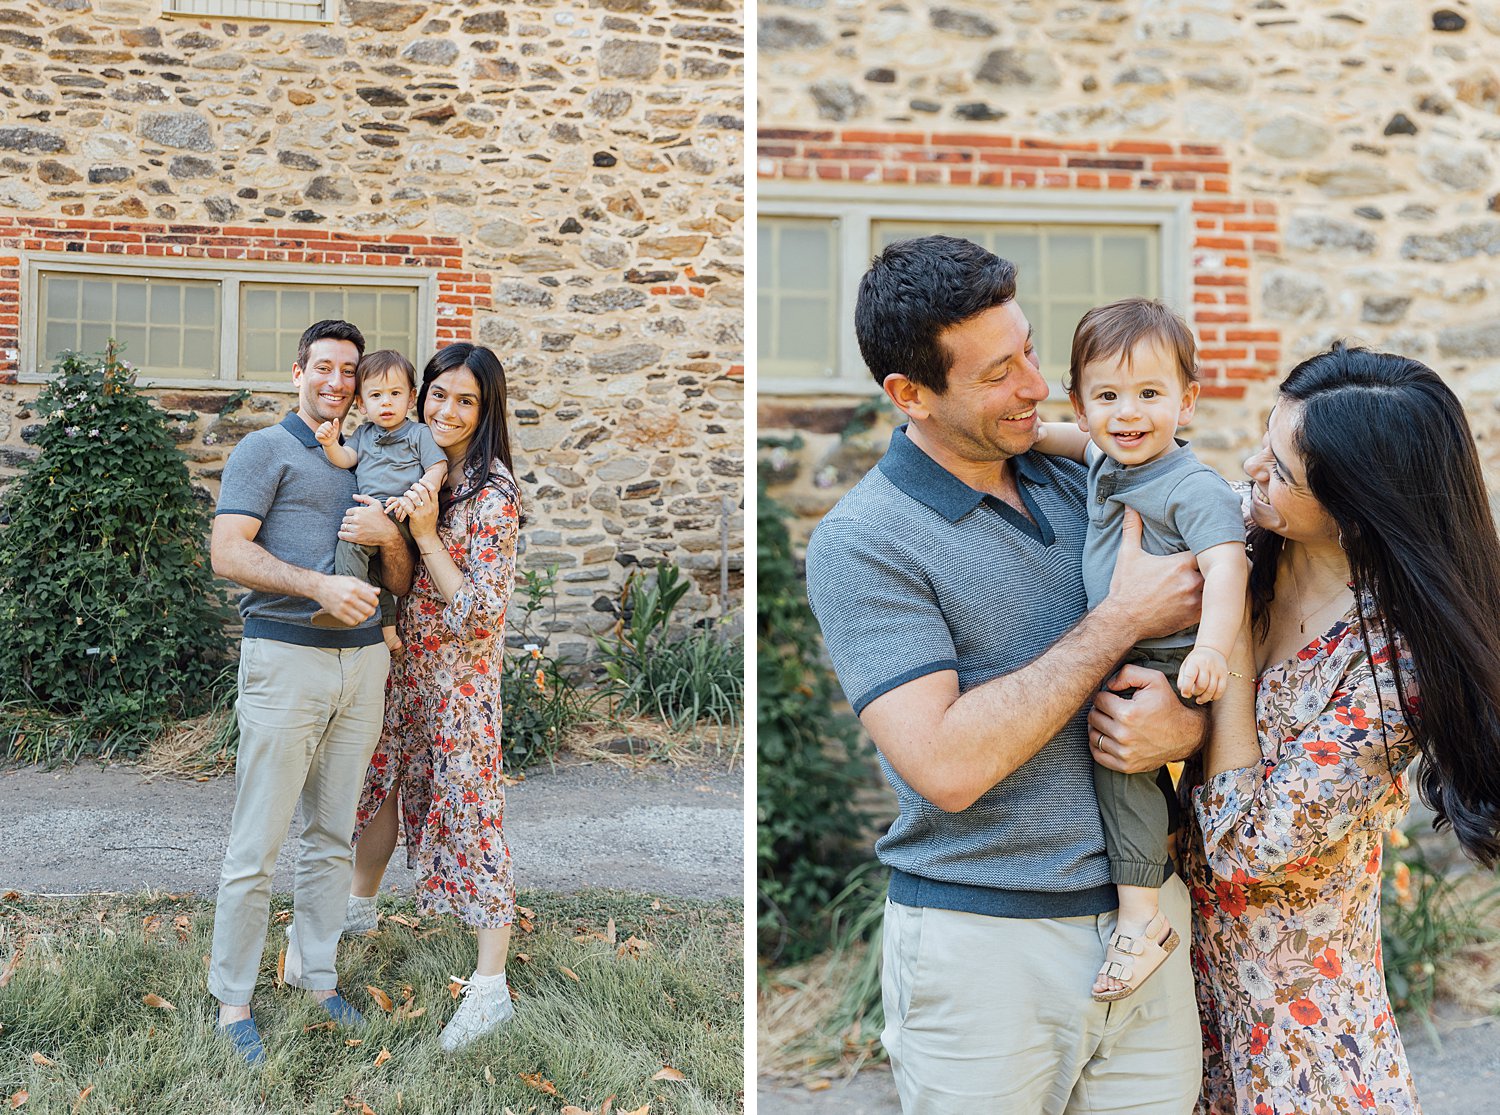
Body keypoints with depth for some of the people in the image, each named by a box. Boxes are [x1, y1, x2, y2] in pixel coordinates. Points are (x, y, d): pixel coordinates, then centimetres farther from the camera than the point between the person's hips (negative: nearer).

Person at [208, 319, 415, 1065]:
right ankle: (232, 998, 10)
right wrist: (319, 583, -21)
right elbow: (227, 553, -10)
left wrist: (388, 536, -5)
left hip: (362, 661, 6)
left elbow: (401, 583, 16)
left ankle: (316, 974, 23)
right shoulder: (266, 450, 2)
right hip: (286, 659, -5)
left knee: (332, 834, 12)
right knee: (257, 843, -2)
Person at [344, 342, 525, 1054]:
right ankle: (360, 905, 47)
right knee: (380, 776, 22)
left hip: (459, 670, -7)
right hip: (401, 656, 8)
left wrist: (426, 534, -25)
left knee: (467, 808, -4)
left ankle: (491, 986, 4)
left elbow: (483, 609, -20)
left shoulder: (493, 491, -18)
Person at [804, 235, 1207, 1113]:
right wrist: (1121, 621, -17)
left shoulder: (1077, 480, 7)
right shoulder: (861, 543, -13)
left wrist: (1188, 722, -12)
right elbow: (948, 766, -22)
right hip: (984, 939, -5)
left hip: (1142, 913, 5)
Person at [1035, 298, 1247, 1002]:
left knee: (1120, 756, -18)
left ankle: (1141, 916, -10)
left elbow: (1226, 563, -31)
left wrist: (1212, 648, -46)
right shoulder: (1106, 461, 7)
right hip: (1113, 656, 9)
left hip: (1166, 666, -9)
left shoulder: (1195, 488, -19)